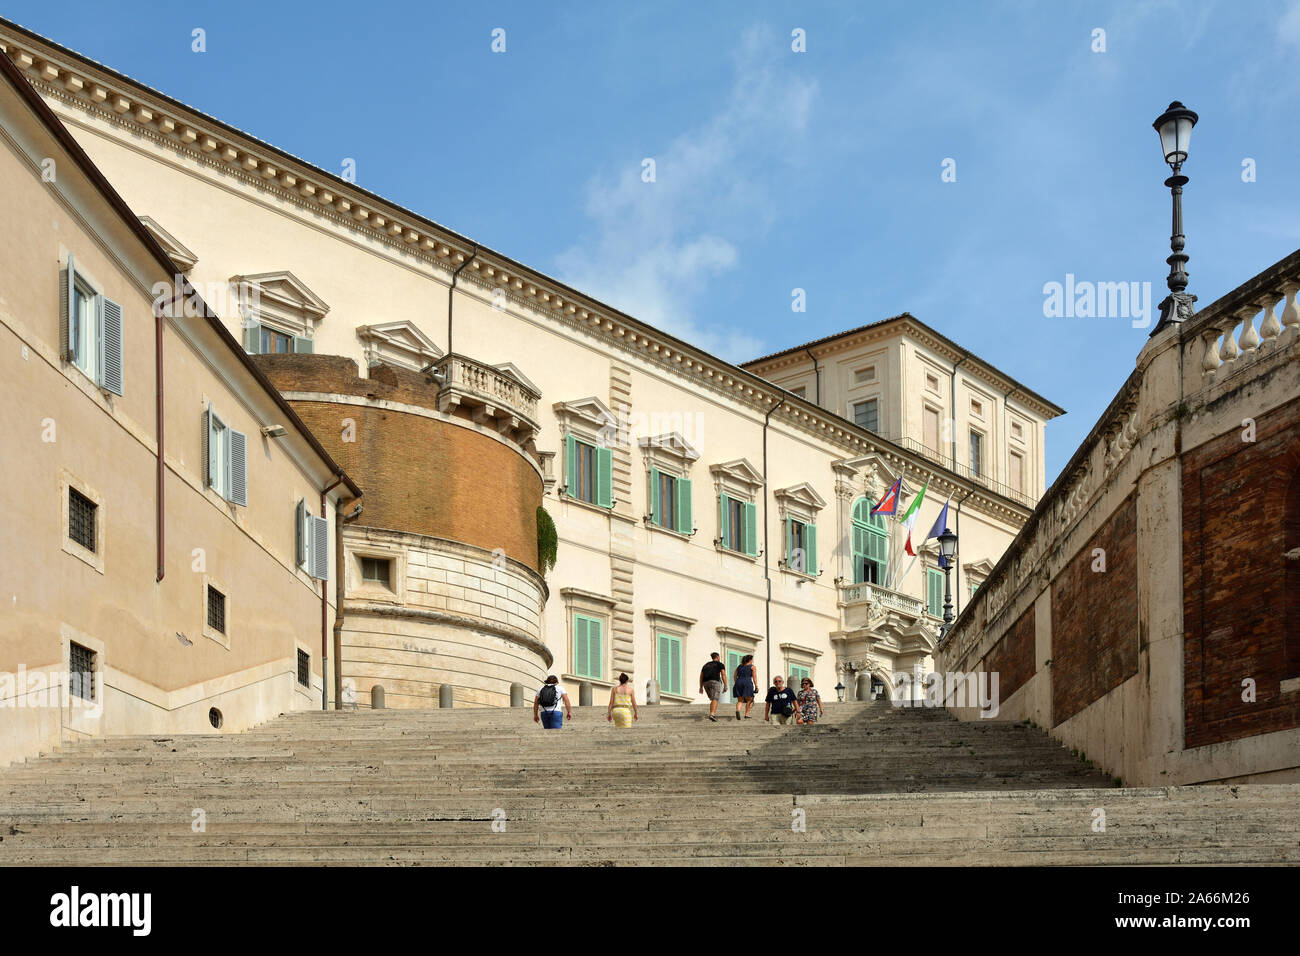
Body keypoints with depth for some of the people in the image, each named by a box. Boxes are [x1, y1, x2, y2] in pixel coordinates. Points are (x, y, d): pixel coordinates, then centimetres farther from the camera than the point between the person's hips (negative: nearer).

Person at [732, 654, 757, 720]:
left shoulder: (739, 666, 20)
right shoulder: (752, 667, 6)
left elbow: (735, 676, 15)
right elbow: (754, 676, -4)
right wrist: (756, 686, -6)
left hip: (739, 683, 4)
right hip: (747, 684, -4)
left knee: (740, 700, 7)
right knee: (749, 700, 10)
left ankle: (737, 710, -22)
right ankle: (746, 715, 4)